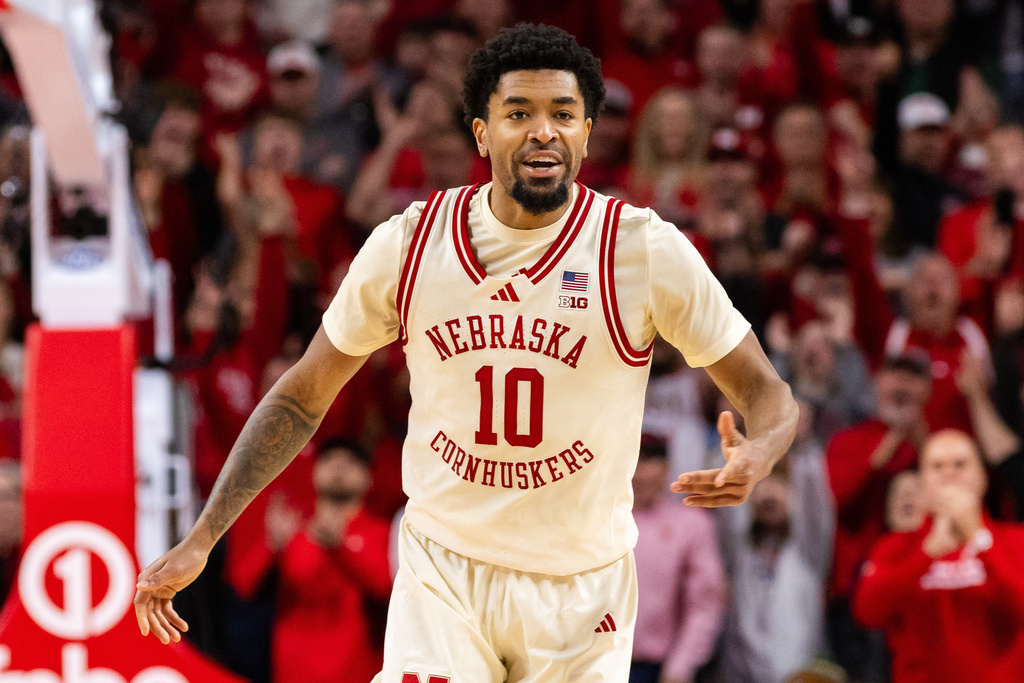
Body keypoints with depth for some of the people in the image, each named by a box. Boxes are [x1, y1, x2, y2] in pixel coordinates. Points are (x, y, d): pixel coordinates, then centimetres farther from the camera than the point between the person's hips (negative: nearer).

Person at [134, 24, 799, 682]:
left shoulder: (648, 250, -10)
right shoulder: (407, 245, -5)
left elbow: (767, 391, -3)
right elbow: (302, 397, 6)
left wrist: (758, 455, -29)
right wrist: (199, 541, 1)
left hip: (581, 587, 0)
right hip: (442, 574, 0)